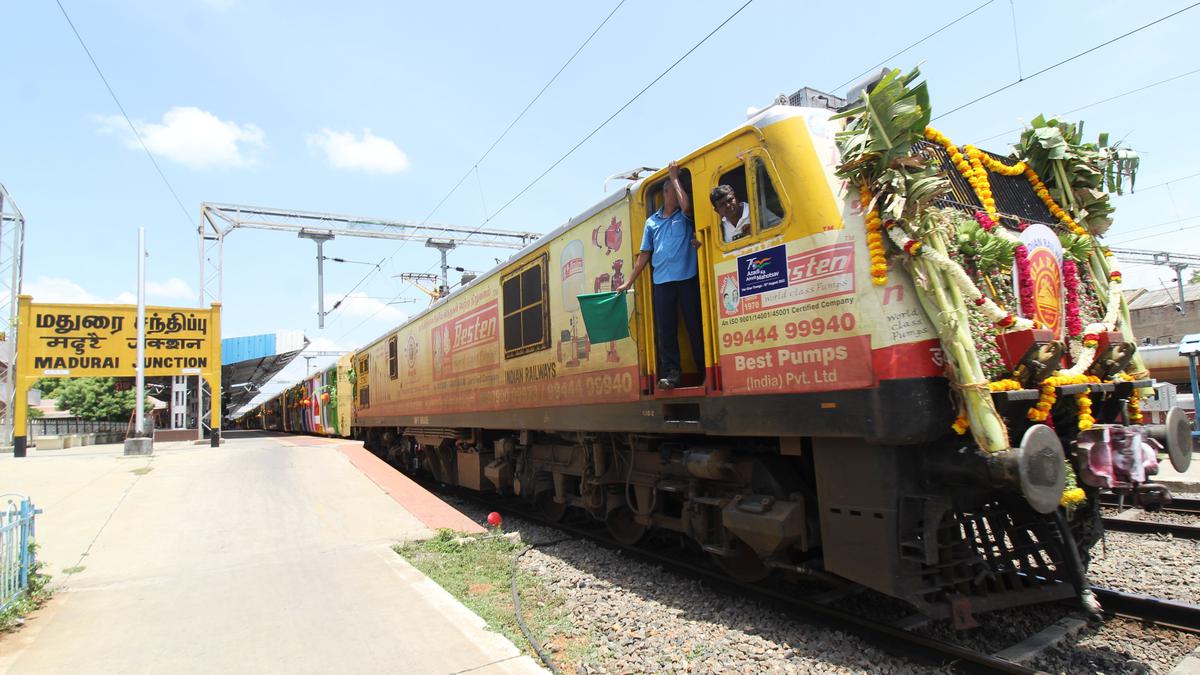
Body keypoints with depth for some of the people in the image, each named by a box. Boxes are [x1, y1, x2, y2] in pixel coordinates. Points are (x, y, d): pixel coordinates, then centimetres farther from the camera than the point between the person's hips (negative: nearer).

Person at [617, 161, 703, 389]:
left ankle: (705, 370, 6)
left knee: (695, 326, -1)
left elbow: (686, 204, -17)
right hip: (661, 282, 3)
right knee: (665, 329, 0)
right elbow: (644, 255, 17)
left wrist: (675, 177, -4)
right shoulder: (652, 222, 16)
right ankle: (671, 372, 5)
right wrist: (629, 282, 13)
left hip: (687, 278, -3)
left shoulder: (685, 216, 9)